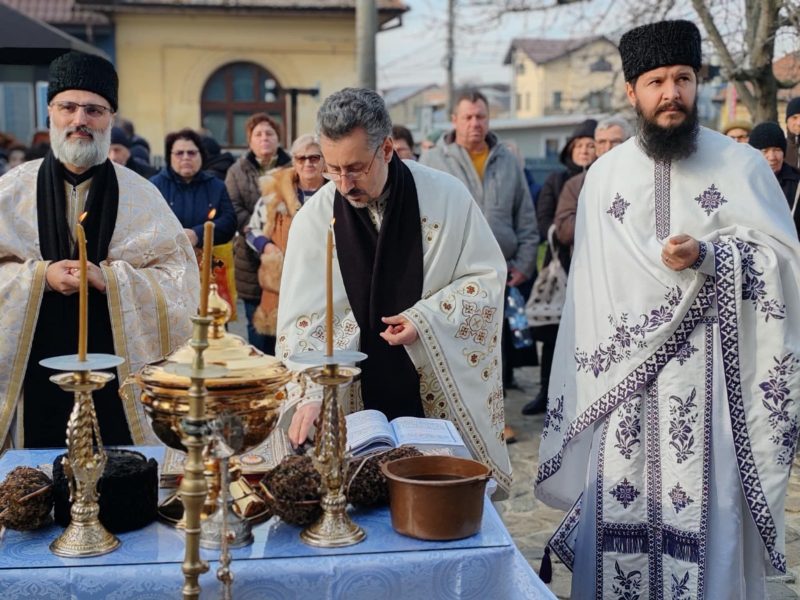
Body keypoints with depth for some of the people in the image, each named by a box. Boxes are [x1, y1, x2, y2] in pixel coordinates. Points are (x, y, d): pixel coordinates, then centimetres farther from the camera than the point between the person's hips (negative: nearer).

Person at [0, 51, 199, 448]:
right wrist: (39, 277, -13)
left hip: (119, 373, 0)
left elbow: (179, 277, -1)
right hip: (36, 373, 1)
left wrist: (109, 278, -15)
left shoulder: (141, 195, 4)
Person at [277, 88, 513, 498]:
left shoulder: (446, 196, -8)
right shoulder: (316, 217, -7)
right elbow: (303, 318, -10)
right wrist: (310, 395, -23)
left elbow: (489, 275, -1)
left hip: (447, 388, 0)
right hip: (359, 398, 0)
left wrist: (427, 317, -14)